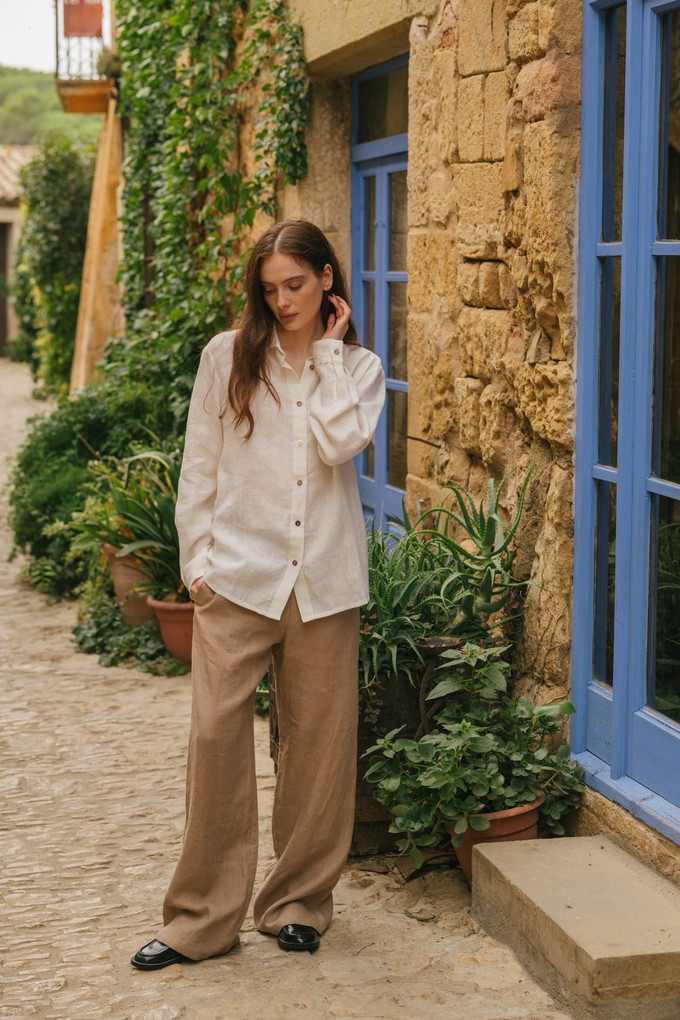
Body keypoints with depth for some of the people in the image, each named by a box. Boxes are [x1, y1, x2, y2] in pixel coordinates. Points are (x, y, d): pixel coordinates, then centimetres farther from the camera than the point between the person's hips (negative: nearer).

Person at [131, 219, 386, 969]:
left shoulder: (359, 367, 9)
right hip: (238, 572, -1)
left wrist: (327, 351, -4)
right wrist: (197, 560, 2)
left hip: (322, 580, 1)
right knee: (216, 731, -7)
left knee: (317, 738, 5)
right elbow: (199, 467, 8)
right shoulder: (227, 357, 7)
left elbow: (342, 443, -11)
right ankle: (201, 919, 3)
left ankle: (299, 901, 21)